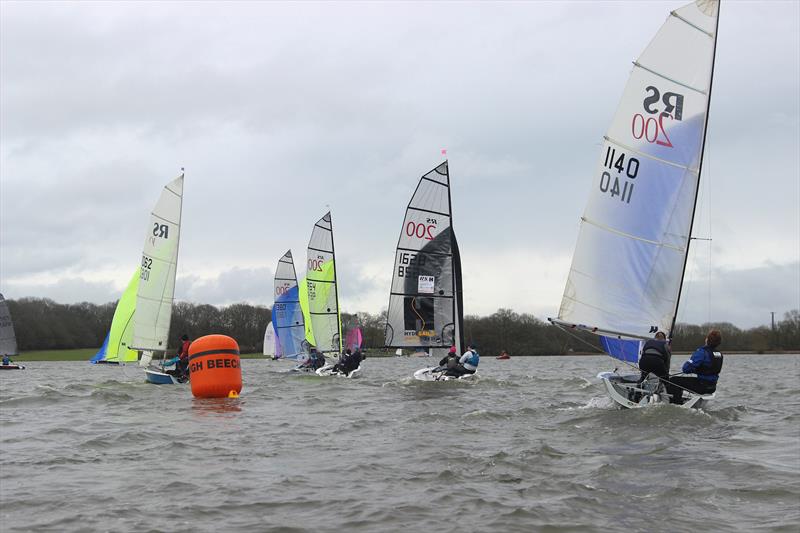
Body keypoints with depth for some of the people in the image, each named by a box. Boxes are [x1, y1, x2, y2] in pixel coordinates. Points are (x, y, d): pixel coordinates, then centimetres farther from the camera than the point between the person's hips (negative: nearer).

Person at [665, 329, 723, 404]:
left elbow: (687, 368, -21)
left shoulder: (702, 351, -20)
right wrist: (695, 370, 16)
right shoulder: (719, 355, 3)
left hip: (702, 386, -9)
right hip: (712, 387, 9)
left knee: (673, 381, -2)